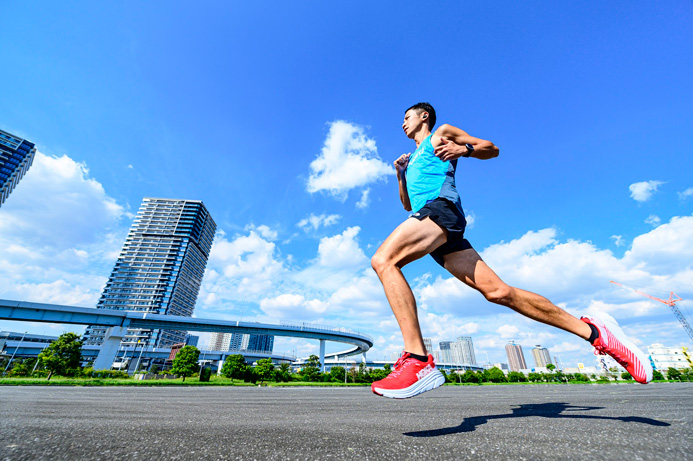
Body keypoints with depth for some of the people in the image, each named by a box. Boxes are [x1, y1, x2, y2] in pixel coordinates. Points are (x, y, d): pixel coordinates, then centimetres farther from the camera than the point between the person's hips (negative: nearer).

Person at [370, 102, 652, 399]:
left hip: (441, 206, -8)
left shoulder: (440, 134, 20)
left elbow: (492, 149, 15)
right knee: (498, 291, -2)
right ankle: (593, 330, 7)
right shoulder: (414, 158, 39)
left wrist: (464, 149, -5)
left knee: (383, 260, -28)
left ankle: (418, 360, -33)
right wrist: (400, 175, 20)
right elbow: (407, 204, 34)